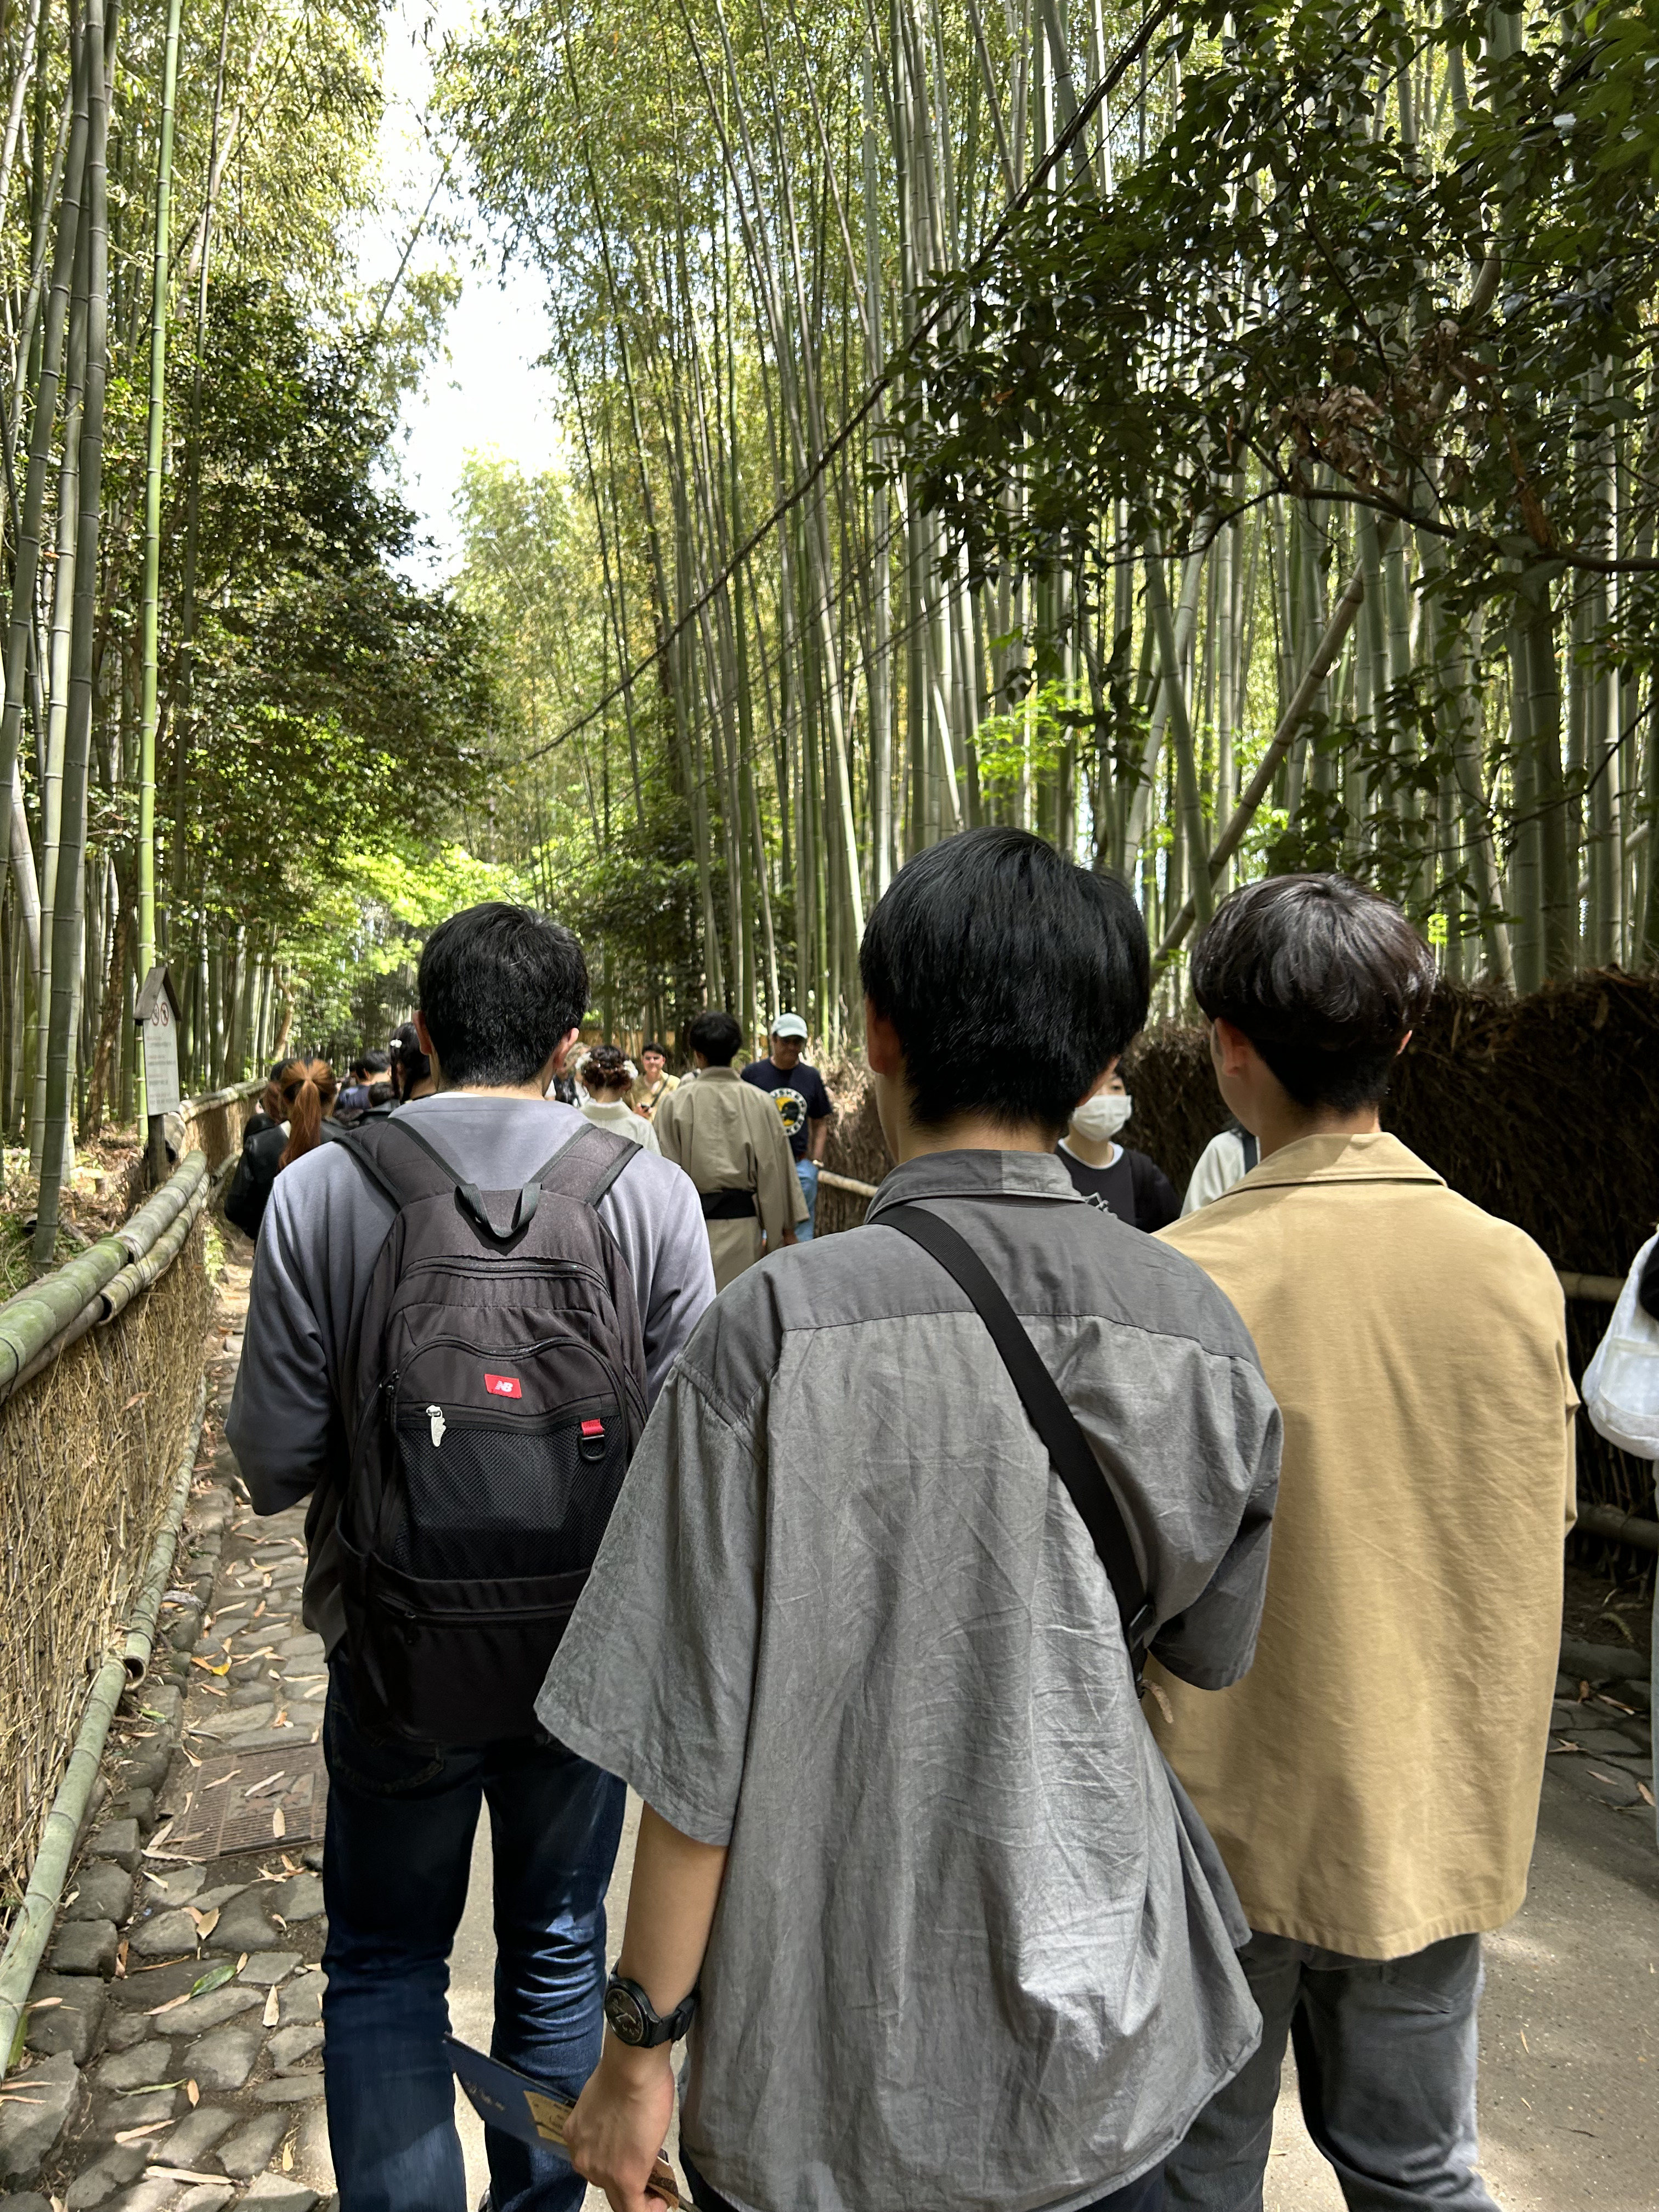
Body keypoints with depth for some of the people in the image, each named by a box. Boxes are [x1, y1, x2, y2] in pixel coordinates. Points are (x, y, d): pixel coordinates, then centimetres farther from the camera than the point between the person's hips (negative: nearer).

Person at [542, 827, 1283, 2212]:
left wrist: (637, 2050, -4)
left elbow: (699, 1747, -18)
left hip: (838, 2086, -3)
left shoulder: (780, 1330, -23)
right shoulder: (1197, 1331, -10)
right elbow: (1209, 1657, 5)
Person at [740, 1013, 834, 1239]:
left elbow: (820, 1123, 14)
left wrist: (816, 1162, 6)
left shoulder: (811, 1077, 8)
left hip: (801, 1165, 2)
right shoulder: (753, 1073, 0)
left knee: (801, 1234, 6)